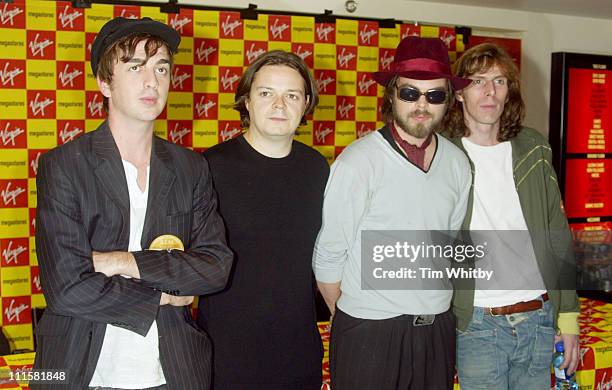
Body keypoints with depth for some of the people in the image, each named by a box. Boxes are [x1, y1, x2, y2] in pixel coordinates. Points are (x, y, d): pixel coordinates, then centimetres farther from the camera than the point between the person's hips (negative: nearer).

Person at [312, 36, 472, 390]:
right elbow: (327, 256, -9)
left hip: (438, 330, 5)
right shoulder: (357, 163, -14)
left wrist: (437, 314, 12)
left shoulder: (457, 163, 2)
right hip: (369, 333, -4)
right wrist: (350, 323, 1)